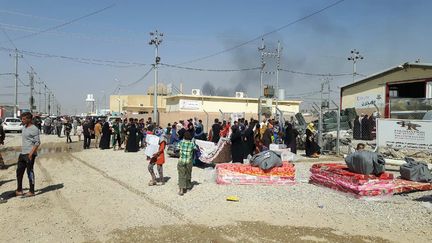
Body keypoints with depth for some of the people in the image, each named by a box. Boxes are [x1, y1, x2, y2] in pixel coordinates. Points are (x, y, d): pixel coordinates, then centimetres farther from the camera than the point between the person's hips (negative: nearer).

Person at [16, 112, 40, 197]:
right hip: (22, 153, 9)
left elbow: (37, 142, -16)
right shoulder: (24, 127, 14)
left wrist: (31, 153, -22)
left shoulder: (34, 129, -12)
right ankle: (19, 190, 24)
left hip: (30, 154, -9)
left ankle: (32, 191, 7)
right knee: (19, 171, 13)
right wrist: (22, 152, 19)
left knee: (30, 172, -2)